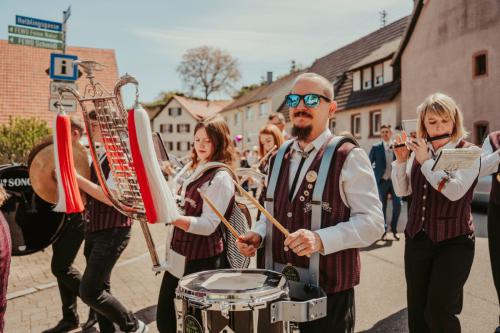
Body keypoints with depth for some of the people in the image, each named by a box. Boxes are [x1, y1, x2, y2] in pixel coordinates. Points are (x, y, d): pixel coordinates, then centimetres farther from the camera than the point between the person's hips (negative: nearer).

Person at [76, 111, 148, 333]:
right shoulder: (100, 156, 12)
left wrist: (77, 179, -22)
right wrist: (75, 181, 5)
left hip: (112, 233, -9)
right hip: (95, 231, 9)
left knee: (89, 292, -8)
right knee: (99, 289, 15)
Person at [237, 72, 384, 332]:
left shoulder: (349, 158, -10)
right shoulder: (280, 157, 9)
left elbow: (372, 222, -15)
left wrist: (320, 239, -28)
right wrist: (258, 234, -1)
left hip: (328, 291, -5)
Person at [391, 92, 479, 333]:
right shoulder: (419, 151, 6)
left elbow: (455, 191, -22)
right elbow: (402, 190, 5)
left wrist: (425, 160, -18)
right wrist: (401, 160, -7)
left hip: (454, 242, -4)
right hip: (417, 239, 4)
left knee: (438, 311, -7)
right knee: (416, 311, 11)